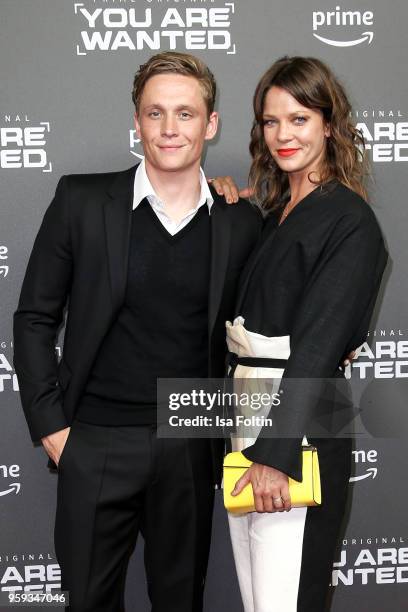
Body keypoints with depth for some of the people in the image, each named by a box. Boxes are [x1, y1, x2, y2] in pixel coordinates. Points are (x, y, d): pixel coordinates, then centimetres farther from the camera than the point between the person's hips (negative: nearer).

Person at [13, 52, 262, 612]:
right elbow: (35, 319, -1)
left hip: (192, 447, 2)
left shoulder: (242, 223, 0)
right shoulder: (82, 201, -5)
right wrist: (51, 427, -4)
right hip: (96, 445, -1)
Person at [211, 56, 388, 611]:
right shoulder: (271, 212, 14)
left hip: (298, 431, -7)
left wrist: (276, 456, -22)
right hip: (243, 419, 8)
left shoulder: (349, 220, -10)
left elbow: (318, 346, -17)